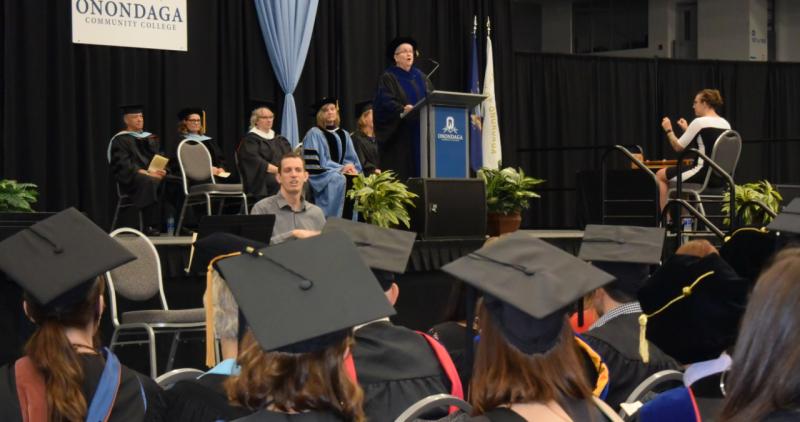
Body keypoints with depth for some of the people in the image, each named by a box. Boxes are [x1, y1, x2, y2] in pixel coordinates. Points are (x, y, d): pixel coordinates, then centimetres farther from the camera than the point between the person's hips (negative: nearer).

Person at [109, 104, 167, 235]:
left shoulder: (151, 138, 23)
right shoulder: (120, 140, 4)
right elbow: (122, 165, -9)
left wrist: (160, 170, -7)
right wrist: (145, 172, -21)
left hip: (154, 174, 5)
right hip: (131, 179, -5)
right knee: (150, 182, -39)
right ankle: (150, 227, -41)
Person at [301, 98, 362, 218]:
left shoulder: (344, 135, 18)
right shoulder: (314, 134, -1)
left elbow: (351, 159, 15)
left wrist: (352, 169, -10)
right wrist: (340, 168, -17)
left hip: (343, 173, 5)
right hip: (321, 176, -5)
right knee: (338, 180, -36)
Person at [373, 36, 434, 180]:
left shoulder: (421, 77, 19)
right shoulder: (388, 78, 1)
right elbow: (385, 102, -12)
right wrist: (402, 109, -28)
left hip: (420, 135, 5)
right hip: (398, 136, -5)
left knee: (419, 170, 1)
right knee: (401, 173, -9)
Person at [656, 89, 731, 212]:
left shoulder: (699, 122, -13)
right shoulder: (725, 124, 10)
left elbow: (678, 147, -6)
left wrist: (669, 130, 10)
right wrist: (687, 130, 24)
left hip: (704, 175, -8)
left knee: (660, 175, 11)